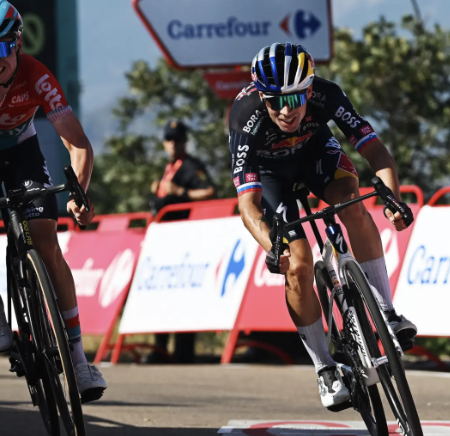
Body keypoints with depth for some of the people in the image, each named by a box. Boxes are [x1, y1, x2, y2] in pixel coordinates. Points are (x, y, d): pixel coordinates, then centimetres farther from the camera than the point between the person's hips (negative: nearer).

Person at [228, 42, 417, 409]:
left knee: (353, 207, -30)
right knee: (298, 267, -15)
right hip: (268, 170, -2)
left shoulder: (326, 96, -34)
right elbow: (247, 203, -42)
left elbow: (374, 149, -35)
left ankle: (386, 311, -20)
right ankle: (325, 370, 0)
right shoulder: (247, 120, -39)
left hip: (314, 149, 2)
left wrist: (394, 198, -53)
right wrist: (272, 249, -60)